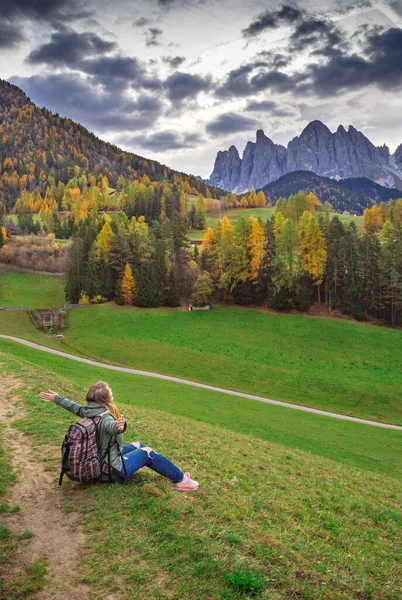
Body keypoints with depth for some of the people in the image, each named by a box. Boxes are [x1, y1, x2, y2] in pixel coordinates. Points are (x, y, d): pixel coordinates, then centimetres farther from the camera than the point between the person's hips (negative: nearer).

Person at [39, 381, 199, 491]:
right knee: (147, 453, 3)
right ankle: (180, 479, 13)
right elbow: (113, 427, -54)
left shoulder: (88, 411, -6)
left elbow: (73, 406, 11)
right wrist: (120, 427, -76)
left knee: (137, 445, 20)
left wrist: (56, 398, 27)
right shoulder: (104, 417, -31)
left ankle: (173, 472, 33)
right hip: (112, 470, -9)